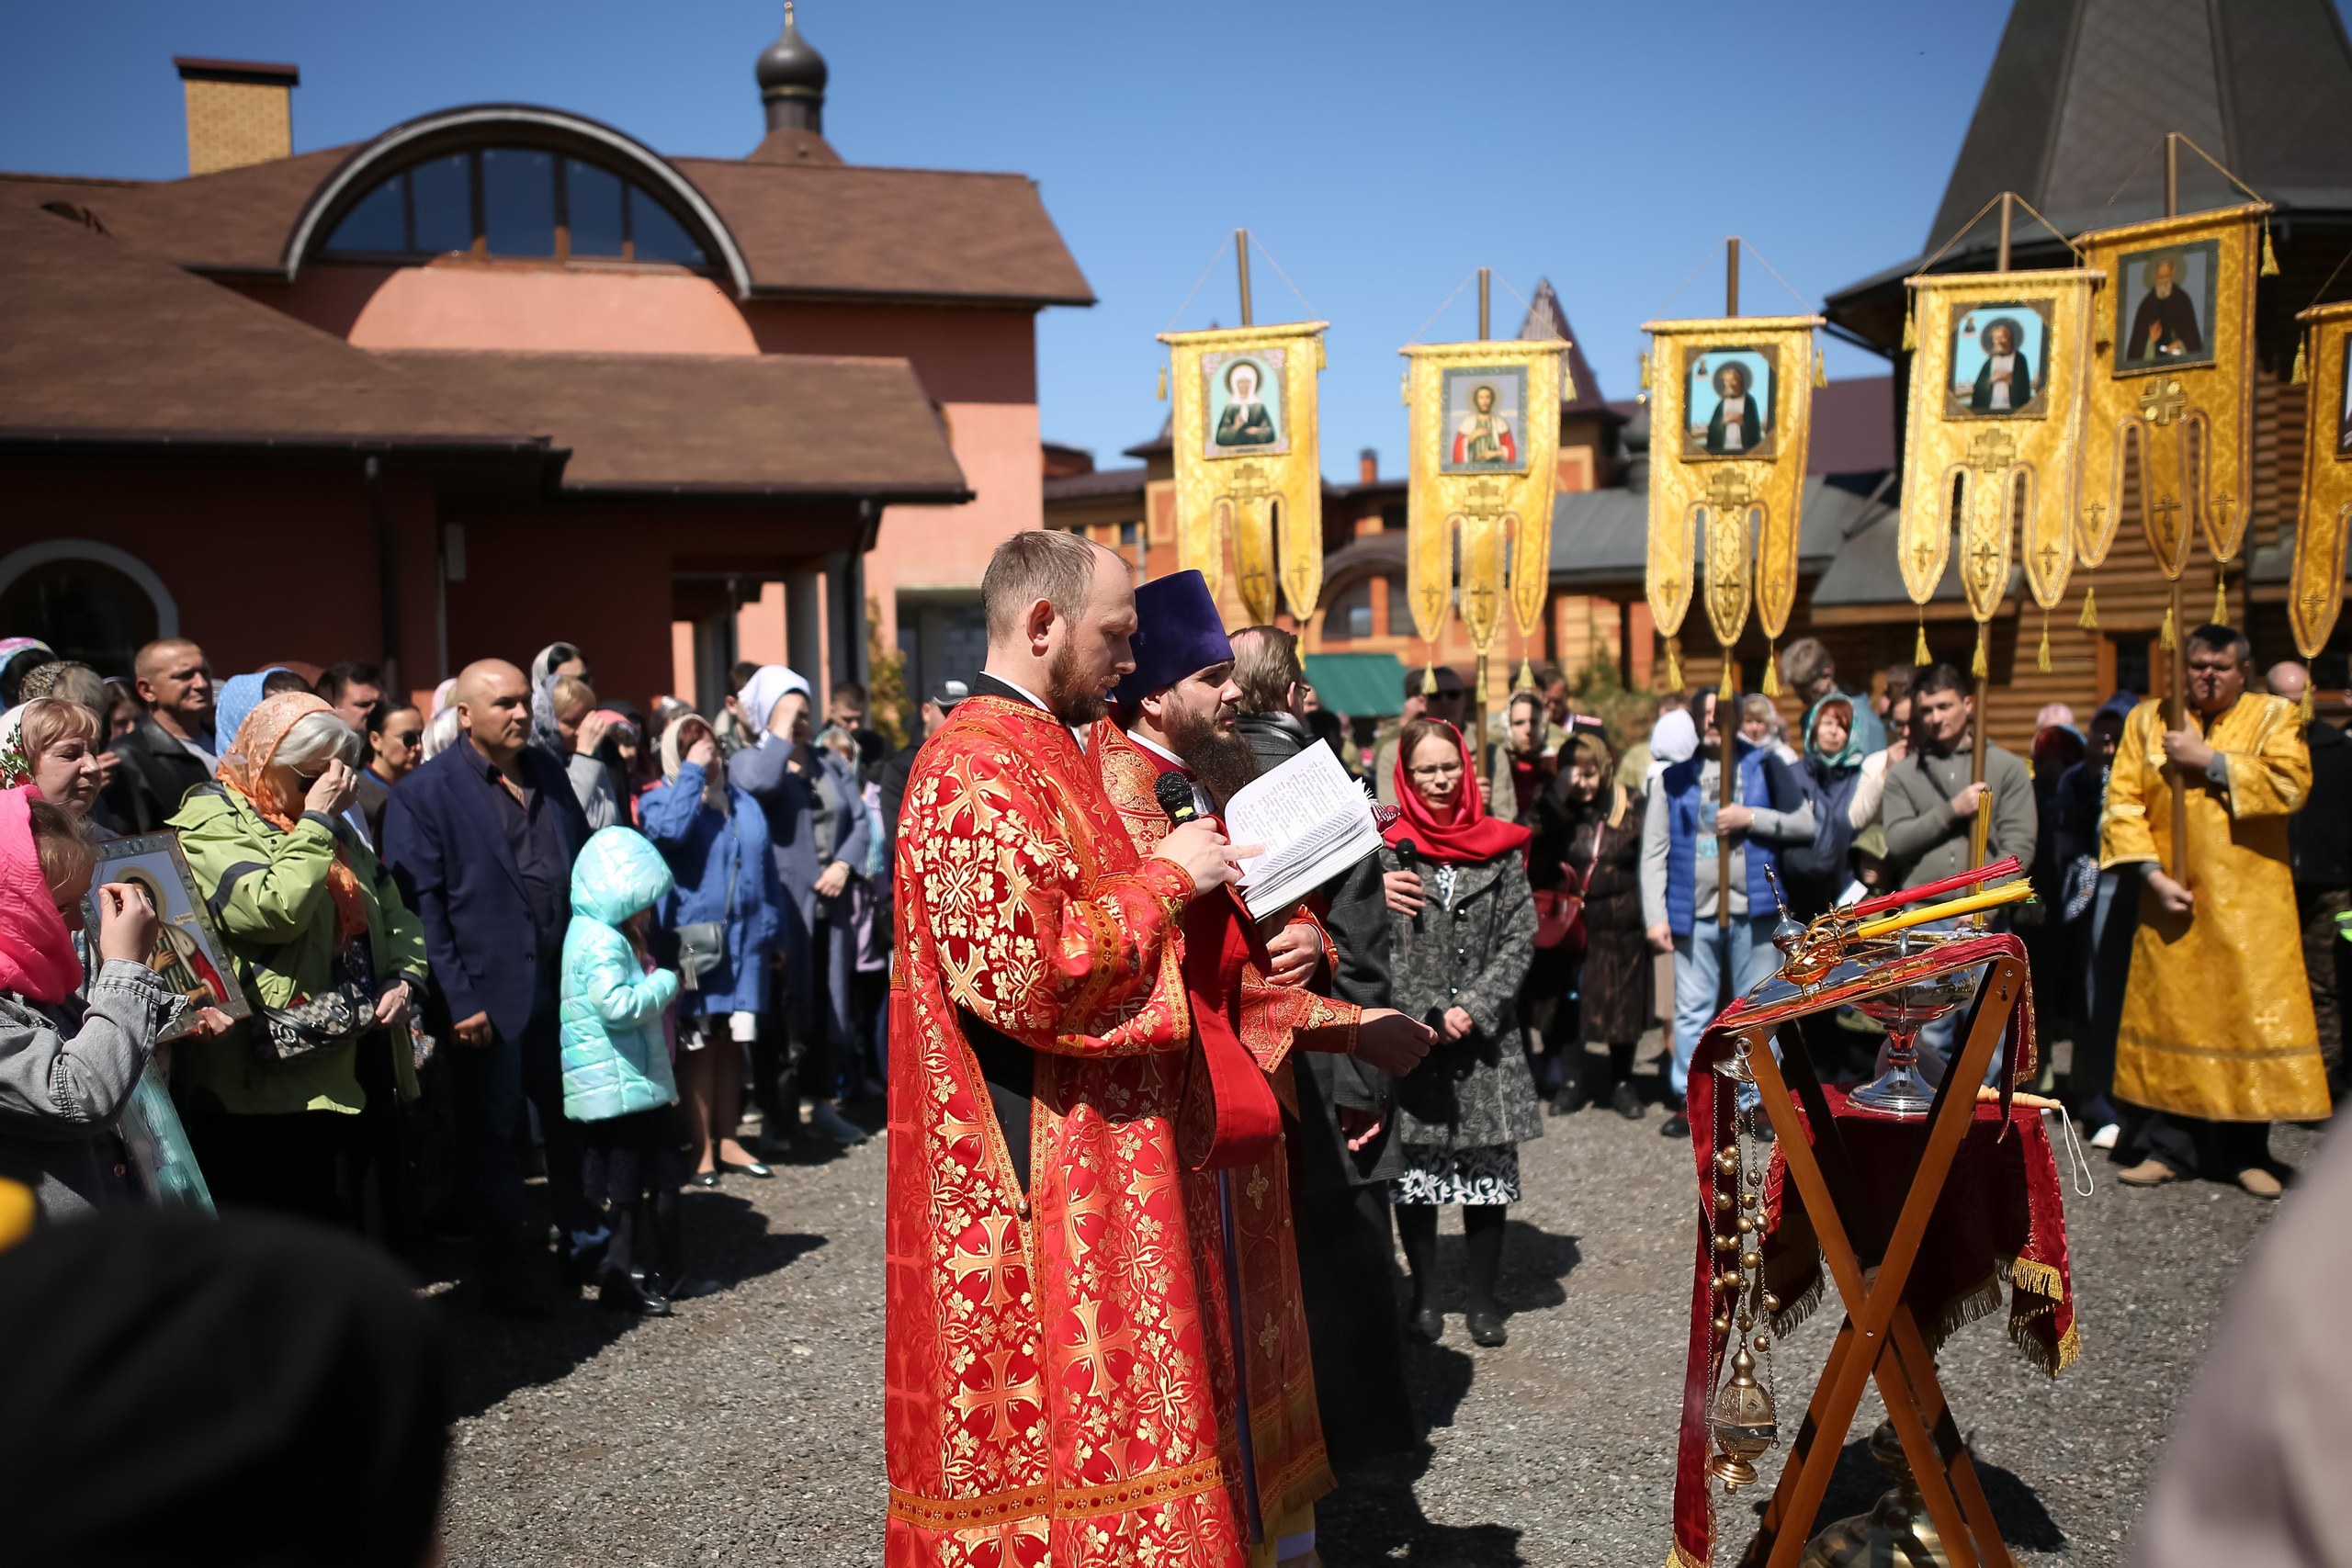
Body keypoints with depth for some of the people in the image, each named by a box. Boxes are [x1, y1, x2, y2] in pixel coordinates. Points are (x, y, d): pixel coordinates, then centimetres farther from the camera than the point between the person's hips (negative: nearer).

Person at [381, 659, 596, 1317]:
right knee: (494, 1137, 8)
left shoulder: (547, 770, 9)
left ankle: (584, 1240, 34)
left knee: (576, 1122, 16)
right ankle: (504, 1277, 22)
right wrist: (458, 1002, -14)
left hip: (564, 985, 5)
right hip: (489, 998, -5)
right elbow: (420, 906, -11)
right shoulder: (423, 794, -8)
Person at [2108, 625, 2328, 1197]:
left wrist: (2208, 760, -15)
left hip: (2248, 906, -1)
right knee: (2169, 1015, 5)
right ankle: (2170, 1146, 15)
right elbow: (2123, 803, 0)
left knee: (2252, 1017, 1)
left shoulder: (2273, 716, 4)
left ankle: (2246, 1152, 14)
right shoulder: (2147, 720, 7)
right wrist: (2152, 874, -10)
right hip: (2172, 900, 1)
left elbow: (2291, 784, -14)